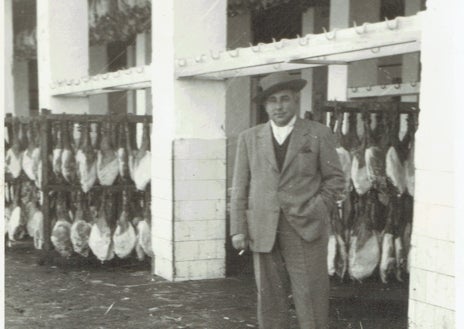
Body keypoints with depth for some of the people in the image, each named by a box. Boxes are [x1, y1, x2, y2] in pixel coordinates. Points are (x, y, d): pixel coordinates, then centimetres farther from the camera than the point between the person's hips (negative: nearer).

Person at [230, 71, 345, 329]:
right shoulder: (249, 138, 10)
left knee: (311, 297, -1)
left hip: (305, 231, -2)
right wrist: (238, 229, 1)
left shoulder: (318, 134, 4)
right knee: (270, 299, 5)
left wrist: (315, 213, -5)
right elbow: (240, 187, 8)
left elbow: (335, 179, 6)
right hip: (263, 233, 2)